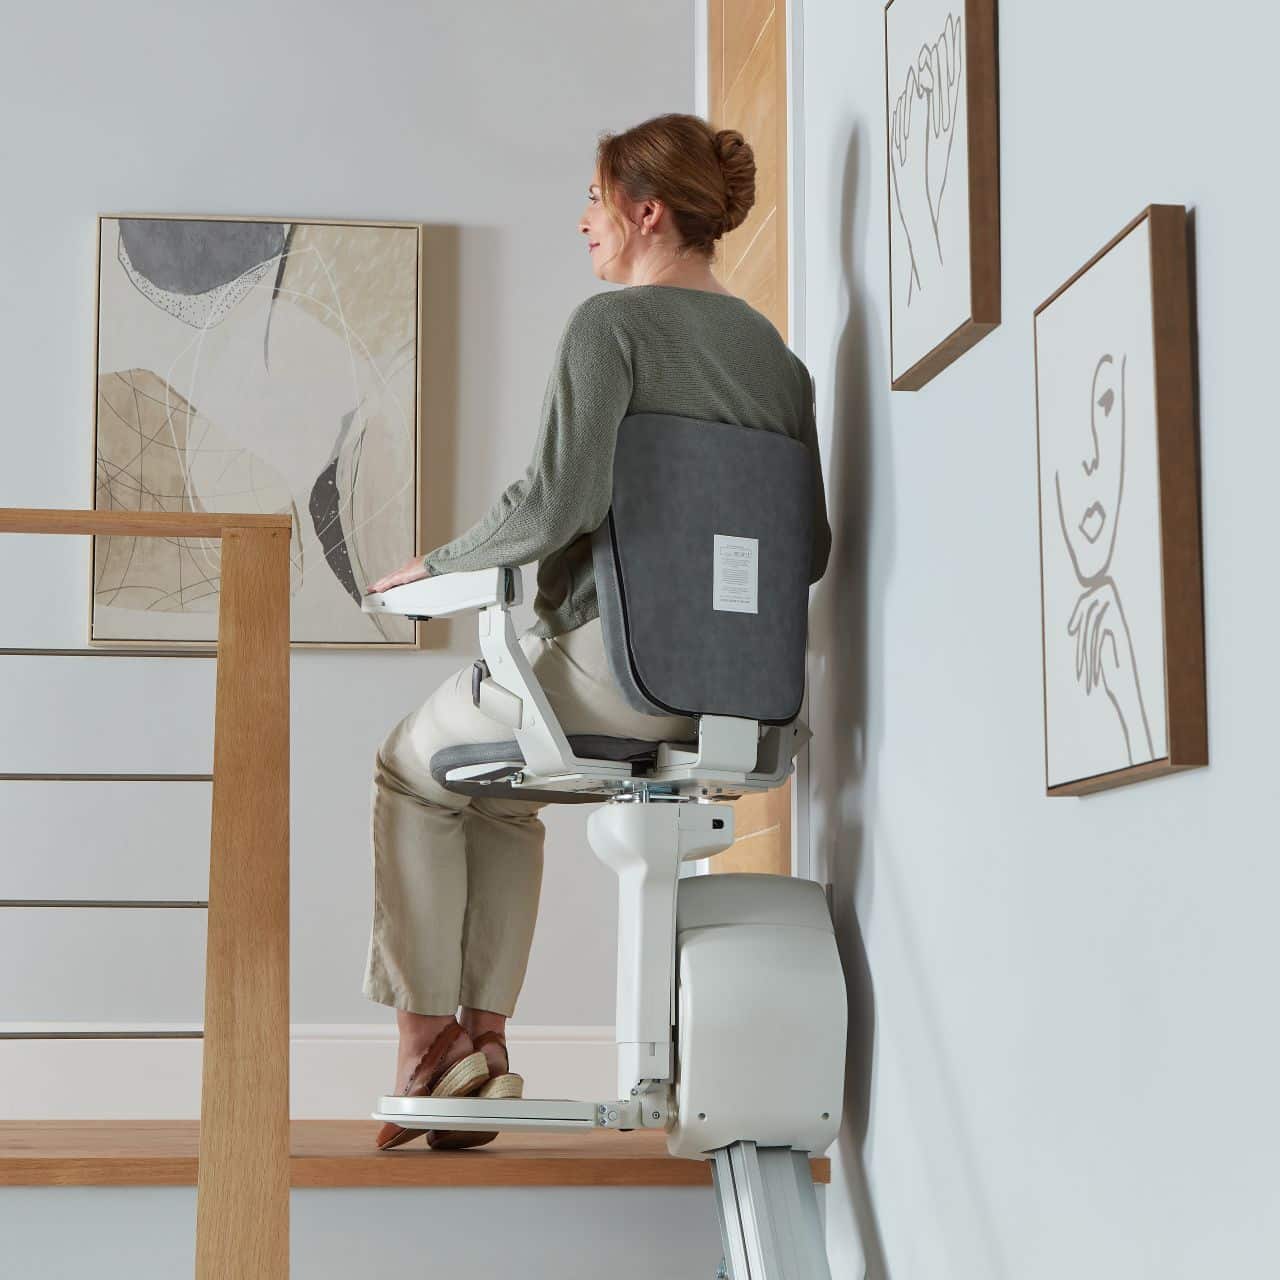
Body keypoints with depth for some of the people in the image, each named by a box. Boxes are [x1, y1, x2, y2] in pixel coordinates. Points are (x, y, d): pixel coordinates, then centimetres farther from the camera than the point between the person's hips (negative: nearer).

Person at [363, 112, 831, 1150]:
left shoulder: (612, 324, -10)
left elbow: (557, 501, -21)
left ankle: (427, 1031, 17)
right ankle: (484, 1034, 23)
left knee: (416, 768, 19)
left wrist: (438, 564, -6)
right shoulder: (779, 353, 12)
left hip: (616, 657, -7)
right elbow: (812, 550, 11)